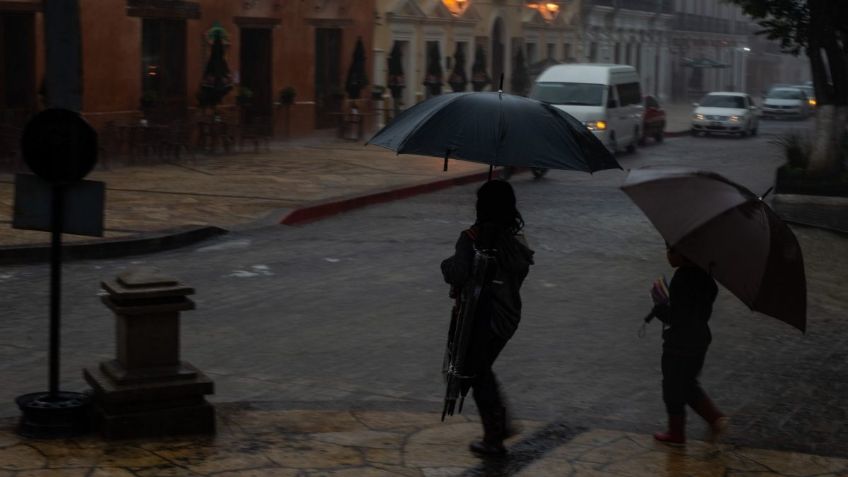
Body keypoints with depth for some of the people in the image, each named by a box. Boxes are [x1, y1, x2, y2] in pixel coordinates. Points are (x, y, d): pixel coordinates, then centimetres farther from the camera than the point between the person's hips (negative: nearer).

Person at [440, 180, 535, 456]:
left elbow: (459, 275, -28)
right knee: (483, 369, 26)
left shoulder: (471, 238, -20)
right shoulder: (515, 238, -1)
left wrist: (447, 265, -7)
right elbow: (522, 271, 5)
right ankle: (501, 424, 28)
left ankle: (493, 439, 18)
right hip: (509, 316, 6)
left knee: (478, 374, 11)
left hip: (481, 317, -6)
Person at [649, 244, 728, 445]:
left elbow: (676, 317, -28)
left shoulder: (683, 279, -27)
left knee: (673, 389, 10)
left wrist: (659, 303, -12)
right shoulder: (702, 274, 1)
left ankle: (676, 433, 24)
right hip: (699, 340, 9)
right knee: (688, 385, 25)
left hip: (680, 347, -9)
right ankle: (716, 418, 19)